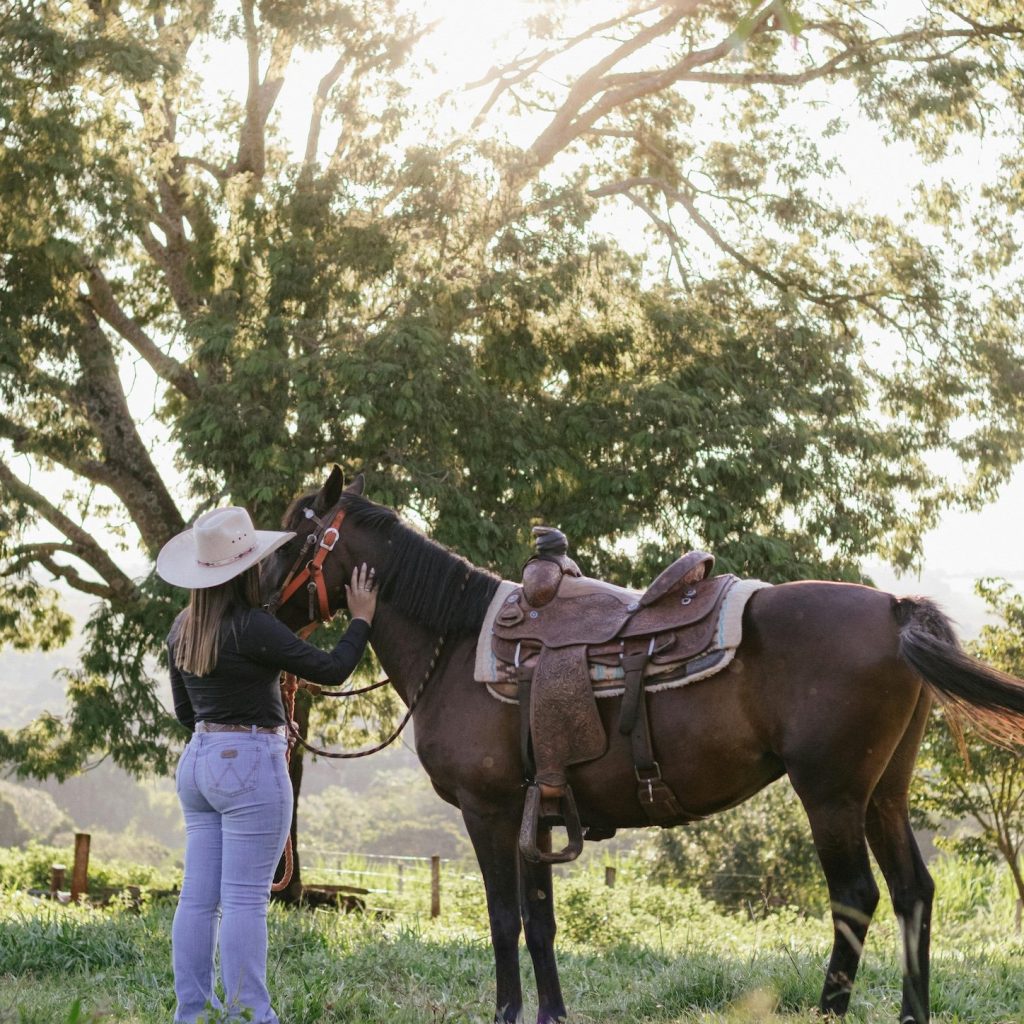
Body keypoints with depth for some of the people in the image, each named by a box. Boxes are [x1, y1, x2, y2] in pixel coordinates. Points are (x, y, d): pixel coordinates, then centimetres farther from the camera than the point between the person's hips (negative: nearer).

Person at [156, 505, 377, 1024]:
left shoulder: (182, 630, 8)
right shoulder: (251, 627, -16)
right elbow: (331, 668, -12)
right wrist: (361, 618, 2)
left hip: (197, 761, 8)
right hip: (249, 766, -8)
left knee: (198, 897, 9)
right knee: (245, 900, -5)